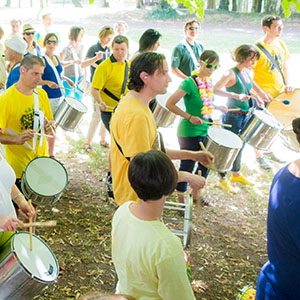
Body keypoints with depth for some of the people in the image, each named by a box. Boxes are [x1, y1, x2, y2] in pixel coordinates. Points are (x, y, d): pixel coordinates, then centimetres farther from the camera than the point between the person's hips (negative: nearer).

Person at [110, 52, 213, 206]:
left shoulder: (133, 104, 6)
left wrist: (191, 155, 8)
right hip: (135, 198, -10)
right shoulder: (136, 116, -27)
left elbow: (152, 150, 13)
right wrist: (186, 177, -18)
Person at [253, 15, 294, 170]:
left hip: (278, 92, 7)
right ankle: (259, 157, 21)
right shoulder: (257, 49, -19)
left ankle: (268, 150, 38)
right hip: (262, 96, -7)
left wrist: (287, 84, 4)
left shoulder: (281, 44, 3)